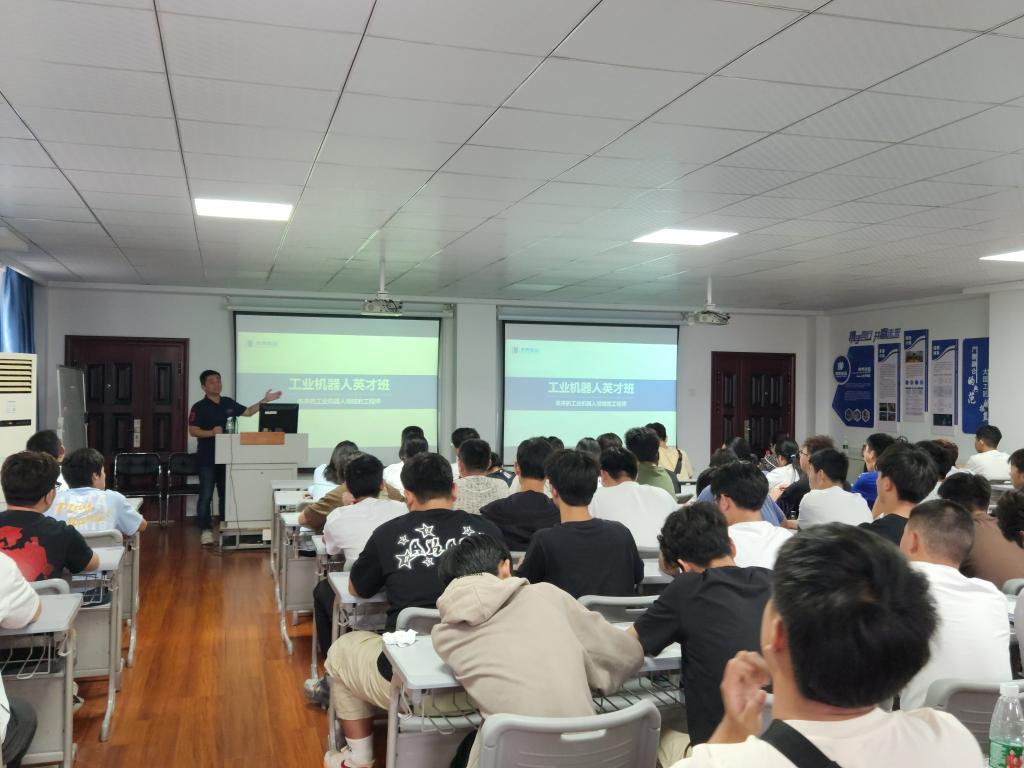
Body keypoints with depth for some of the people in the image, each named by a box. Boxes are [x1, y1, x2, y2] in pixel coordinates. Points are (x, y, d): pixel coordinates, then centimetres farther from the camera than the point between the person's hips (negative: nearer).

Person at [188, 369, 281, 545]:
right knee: (206, 495, -3)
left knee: (226, 494, 11)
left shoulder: (228, 403, 10)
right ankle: (206, 530, 2)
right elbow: (193, 431, -13)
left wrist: (264, 401, 9)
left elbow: (248, 412, 20)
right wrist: (212, 432, -28)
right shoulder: (199, 407, -7)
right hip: (207, 458, -5)